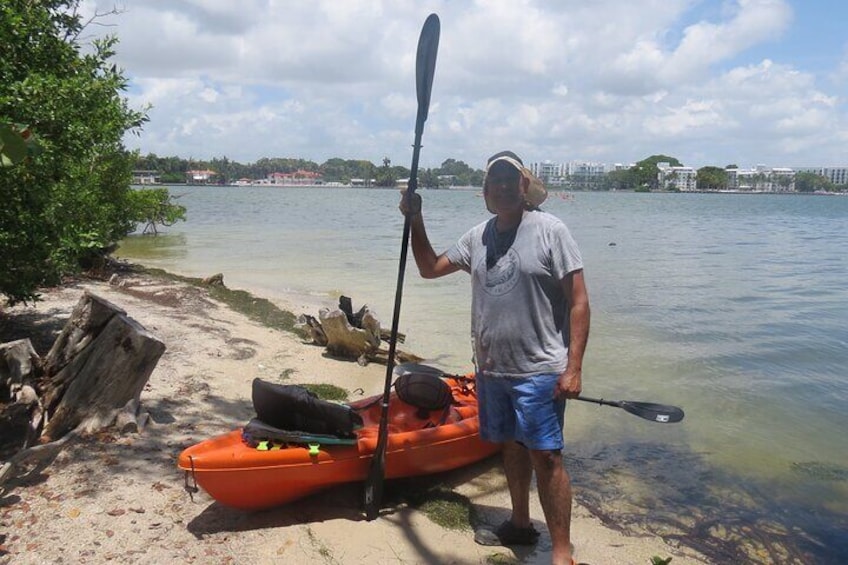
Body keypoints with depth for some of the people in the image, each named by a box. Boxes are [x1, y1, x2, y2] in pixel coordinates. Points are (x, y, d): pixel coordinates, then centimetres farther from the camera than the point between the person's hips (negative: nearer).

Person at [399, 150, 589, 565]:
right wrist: (415, 221, 4)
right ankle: (520, 525, 36)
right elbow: (429, 268, 17)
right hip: (491, 367, 6)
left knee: (545, 456, -5)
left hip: (538, 370, -6)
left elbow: (578, 302, -11)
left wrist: (573, 368, -17)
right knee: (511, 445, 18)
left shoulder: (550, 230, -9)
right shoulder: (478, 236, 9)